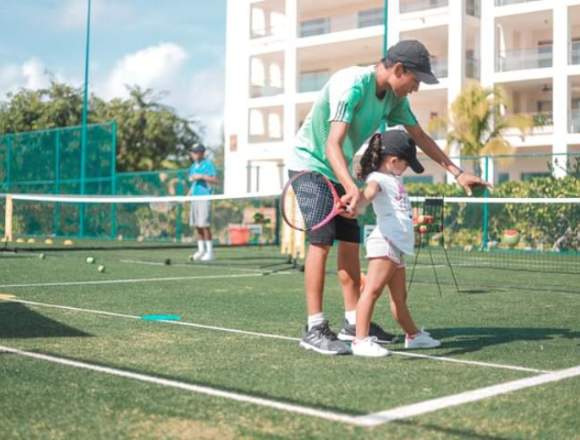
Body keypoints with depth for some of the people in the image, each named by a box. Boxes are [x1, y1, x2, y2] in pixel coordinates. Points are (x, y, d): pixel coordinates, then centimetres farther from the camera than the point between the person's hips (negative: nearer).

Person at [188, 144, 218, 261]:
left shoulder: (208, 164, -4)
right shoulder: (193, 166, 19)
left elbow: (215, 180, -10)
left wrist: (202, 176, -17)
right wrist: (189, 194, 14)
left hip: (205, 197, -7)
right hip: (195, 198, 7)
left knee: (204, 225, -10)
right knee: (197, 225, 6)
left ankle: (209, 252, -5)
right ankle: (201, 250, 13)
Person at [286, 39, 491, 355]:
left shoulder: (394, 98, -1)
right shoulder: (352, 85, -28)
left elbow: (419, 136, 10)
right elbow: (333, 144, -37)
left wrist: (456, 172, 6)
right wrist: (351, 188, -51)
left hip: (337, 172, 9)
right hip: (309, 165, -9)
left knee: (351, 242, 5)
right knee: (321, 240, -16)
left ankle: (353, 323, 12)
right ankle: (315, 329, -14)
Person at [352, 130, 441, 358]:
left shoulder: (394, 178, 23)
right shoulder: (378, 178, -9)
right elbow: (369, 192, -33)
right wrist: (356, 206, -52)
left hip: (399, 245, 11)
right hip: (385, 243, -10)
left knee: (399, 297, 21)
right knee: (372, 290, -16)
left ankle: (413, 335, 33)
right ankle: (361, 340, -20)